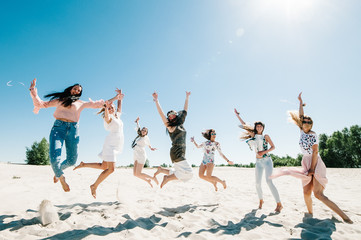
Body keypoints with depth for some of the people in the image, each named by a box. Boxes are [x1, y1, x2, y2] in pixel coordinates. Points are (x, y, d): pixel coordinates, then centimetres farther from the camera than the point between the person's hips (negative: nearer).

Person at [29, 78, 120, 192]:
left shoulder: (81, 103, 21)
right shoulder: (59, 100, 23)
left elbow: (98, 104, 22)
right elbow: (42, 104, 26)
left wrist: (114, 98, 21)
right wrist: (33, 90, 21)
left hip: (73, 129, 1)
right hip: (58, 127, -1)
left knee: (71, 160, -2)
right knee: (54, 158, -17)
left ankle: (58, 171, 33)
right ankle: (61, 178, 14)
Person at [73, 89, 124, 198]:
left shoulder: (117, 115, 15)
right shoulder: (108, 118, -8)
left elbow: (119, 108, 35)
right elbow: (107, 117, -33)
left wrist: (120, 98, 31)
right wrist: (106, 107, -49)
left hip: (115, 146, 9)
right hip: (110, 144, -9)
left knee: (104, 166, 12)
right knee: (111, 168, -14)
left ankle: (83, 164, 25)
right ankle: (94, 186, 0)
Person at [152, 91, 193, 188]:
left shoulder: (180, 125, 16)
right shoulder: (170, 126, -1)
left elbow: (185, 111, 25)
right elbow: (161, 114, -10)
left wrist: (187, 98, 30)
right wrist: (156, 100, -16)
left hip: (181, 153, 8)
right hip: (176, 153, -8)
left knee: (178, 174, 13)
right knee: (188, 173, -13)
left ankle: (161, 169, 19)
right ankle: (167, 178, -2)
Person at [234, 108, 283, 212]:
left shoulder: (266, 136, 2)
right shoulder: (253, 135, 8)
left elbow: (273, 147, 2)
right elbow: (244, 125, 12)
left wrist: (264, 152, -14)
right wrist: (237, 115, 15)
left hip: (267, 161, -3)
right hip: (258, 162, 3)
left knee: (269, 182, -15)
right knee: (257, 183, 2)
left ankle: (279, 204, -9)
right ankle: (261, 200, 25)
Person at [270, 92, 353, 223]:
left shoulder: (313, 135, -6)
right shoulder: (302, 131, 11)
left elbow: (315, 152, -11)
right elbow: (300, 115, 16)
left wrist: (312, 169, -15)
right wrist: (300, 102, 25)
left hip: (316, 163, -6)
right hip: (306, 163, 6)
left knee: (318, 194, -18)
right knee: (306, 193, -2)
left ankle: (344, 217, -12)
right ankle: (310, 213, 14)